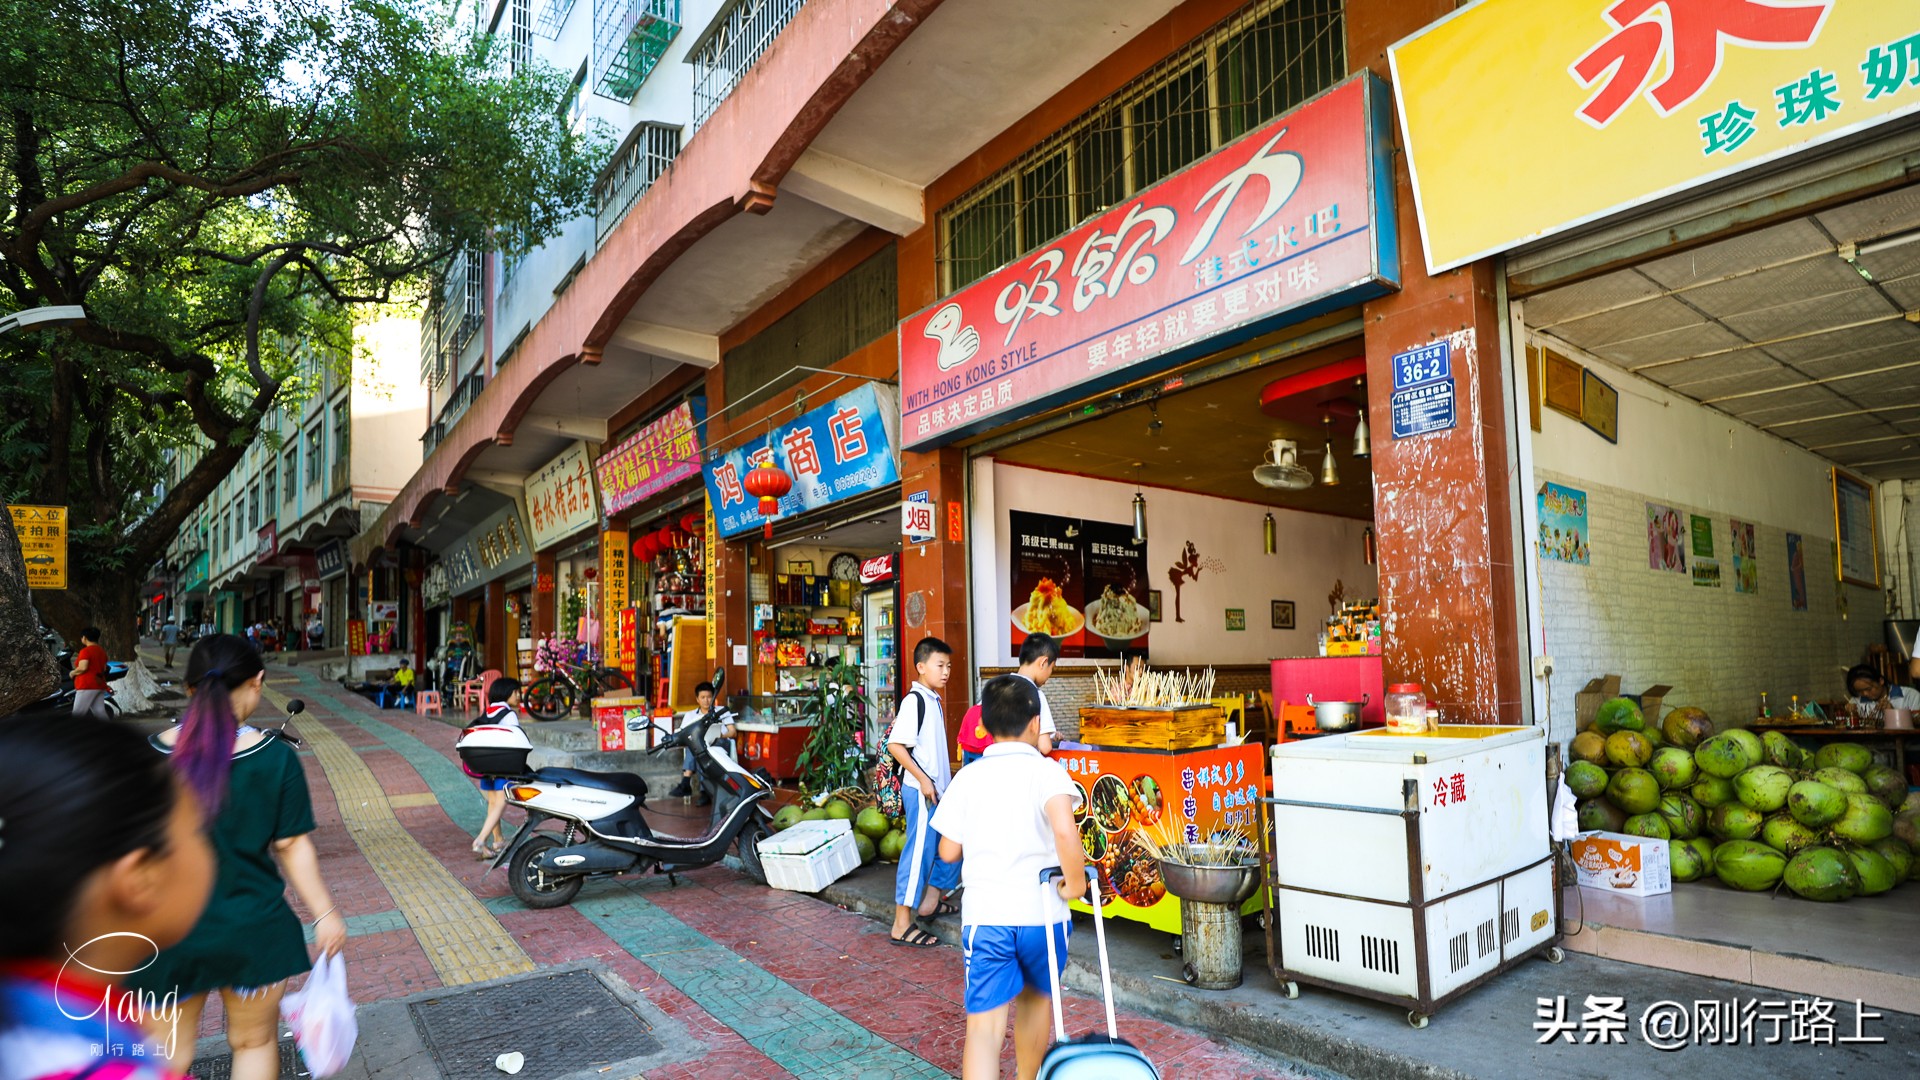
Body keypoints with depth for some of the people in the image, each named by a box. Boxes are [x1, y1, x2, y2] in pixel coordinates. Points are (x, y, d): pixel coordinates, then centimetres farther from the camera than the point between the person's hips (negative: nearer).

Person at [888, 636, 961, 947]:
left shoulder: (934, 700, 13)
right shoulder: (915, 700, -16)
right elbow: (896, 745, -22)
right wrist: (923, 779, -21)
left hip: (938, 789, 10)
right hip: (921, 791, -10)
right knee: (919, 851, -5)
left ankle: (932, 900, 32)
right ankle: (902, 925, 3)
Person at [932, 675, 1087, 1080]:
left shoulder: (967, 777, 2)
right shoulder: (1046, 770, -7)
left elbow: (948, 851, 6)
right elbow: (1064, 829, -25)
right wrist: (1075, 879, -11)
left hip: (984, 915, 0)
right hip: (1042, 913, 0)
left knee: (984, 1024, 0)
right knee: (1036, 999, 26)